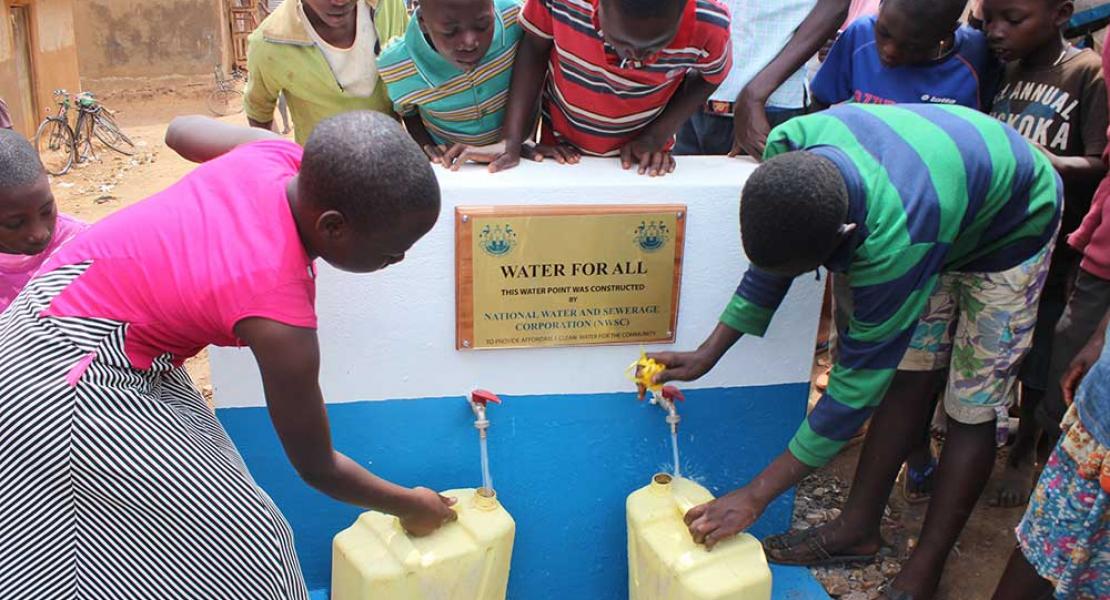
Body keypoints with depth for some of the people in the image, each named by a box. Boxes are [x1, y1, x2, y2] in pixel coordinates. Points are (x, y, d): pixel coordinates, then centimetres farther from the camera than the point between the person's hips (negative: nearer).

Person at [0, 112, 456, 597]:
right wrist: (409, 506, 1)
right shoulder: (278, 313, -32)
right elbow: (318, 469, -16)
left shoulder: (274, 152, -14)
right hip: (70, 381, -9)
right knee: (236, 544, -1)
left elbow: (180, 129, 12)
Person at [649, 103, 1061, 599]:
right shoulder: (788, 149, -29)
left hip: (1012, 224, -6)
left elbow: (858, 385, -36)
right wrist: (708, 353, -11)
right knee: (909, 376, 8)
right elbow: (771, 261, -10)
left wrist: (755, 497, -32)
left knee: (971, 409, -4)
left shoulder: (894, 241, -46)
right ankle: (858, 529, 18)